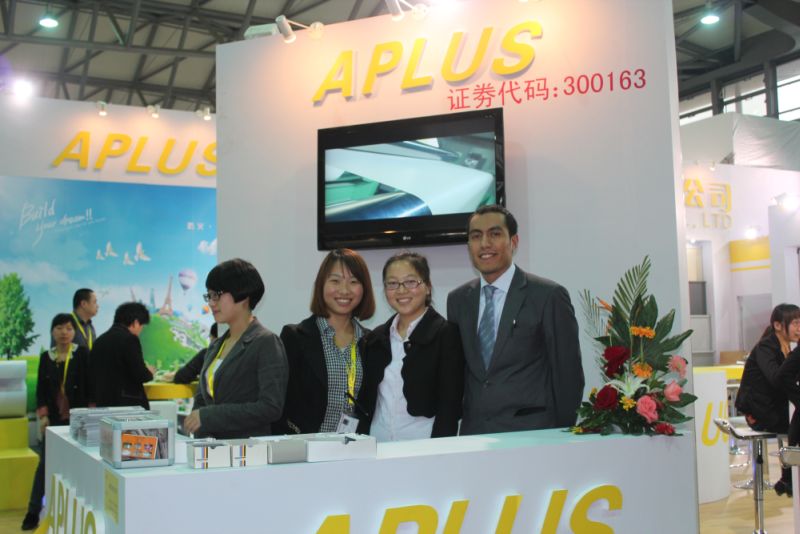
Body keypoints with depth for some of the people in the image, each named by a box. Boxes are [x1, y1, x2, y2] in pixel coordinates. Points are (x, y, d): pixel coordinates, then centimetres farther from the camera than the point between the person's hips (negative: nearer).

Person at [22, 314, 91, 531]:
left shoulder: (82, 354, -2)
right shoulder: (46, 357, 6)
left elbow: (89, 385, -4)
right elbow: (41, 389, 9)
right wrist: (43, 416, 0)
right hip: (54, 418, 2)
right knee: (45, 463, 2)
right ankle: (34, 511, 8)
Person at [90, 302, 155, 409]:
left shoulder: (99, 341, 10)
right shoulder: (129, 339, -12)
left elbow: (93, 374, 15)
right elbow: (140, 375, -15)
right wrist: (150, 372, 6)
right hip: (129, 404, -7)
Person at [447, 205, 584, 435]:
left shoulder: (549, 296, -7)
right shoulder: (457, 300, 8)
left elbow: (568, 374, -5)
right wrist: (451, 427, 8)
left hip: (531, 433, -4)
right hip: (472, 433, 4)